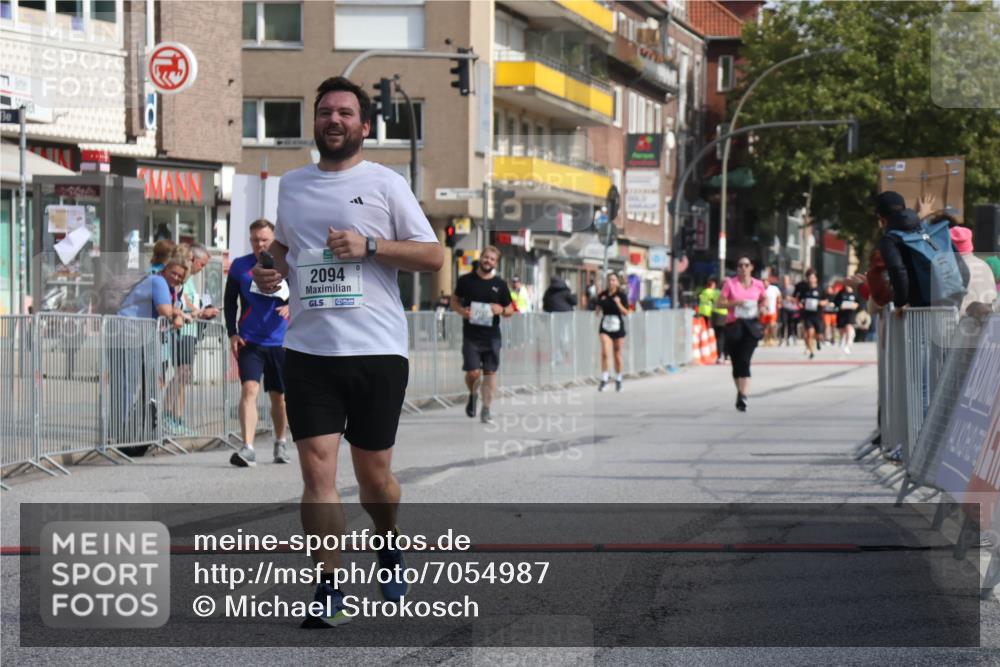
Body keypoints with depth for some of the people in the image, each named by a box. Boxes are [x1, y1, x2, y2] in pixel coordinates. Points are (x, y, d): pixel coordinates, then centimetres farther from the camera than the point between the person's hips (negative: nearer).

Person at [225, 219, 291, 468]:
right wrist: (232, 333, -1)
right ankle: (247, 448, -24)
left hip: (279, 341, 1)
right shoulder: (239, 266, 3)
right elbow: (230, 301, 9)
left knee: (279, 396, 12)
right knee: (249, 389, -17)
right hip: (249, 341, -1)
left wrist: (290, 306, -22)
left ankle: (280, 443, 33)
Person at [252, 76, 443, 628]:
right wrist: (273, 272, 7)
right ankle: (329, 591, -2)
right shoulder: (291, 185, 13)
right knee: (317, 468, -9)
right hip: (308, 350, 2)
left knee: (373, 477, 6)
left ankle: (389, 543, 37)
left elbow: (433, 255, 0)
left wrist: (369, 245, -13)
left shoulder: (385, 184, 1)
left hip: (376, 352, -2)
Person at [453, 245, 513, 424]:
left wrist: (501, 310, -12)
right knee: (473, 373, -8)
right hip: (471, 335, -1)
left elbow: (510, 310, 11)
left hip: (492, 336, 2)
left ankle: (486, 410, 9)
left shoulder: (500, 284, 5)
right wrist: (462, 311, -10)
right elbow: (454, 302, 12)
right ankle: (473, 395, 24)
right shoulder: (466, 280, 2)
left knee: (490, 372, 1)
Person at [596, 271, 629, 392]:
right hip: (605, 328, 1)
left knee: (617, 355, 9)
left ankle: (618, 380, 24)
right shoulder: (602, 295, 3)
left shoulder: (622, 295, -3)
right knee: (605, 353, -17)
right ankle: (604, 379, -12)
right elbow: (598, 311, 11)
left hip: (618, 328, -1)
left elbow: (626, 313, -5)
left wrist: (618, 304, -20)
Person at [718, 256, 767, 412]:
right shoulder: (730, 284, 1)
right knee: (736, 361, 7)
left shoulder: (758, 285, 5)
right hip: (734, 324, 1)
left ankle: (743, 395, -19)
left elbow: (764, 300, 21)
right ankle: (740, 392, 26)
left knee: (745, 360, -14)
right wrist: (735, 302, -16)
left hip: (751, 324, -1)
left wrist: (762, 307, -1)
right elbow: (721, 302, -1)